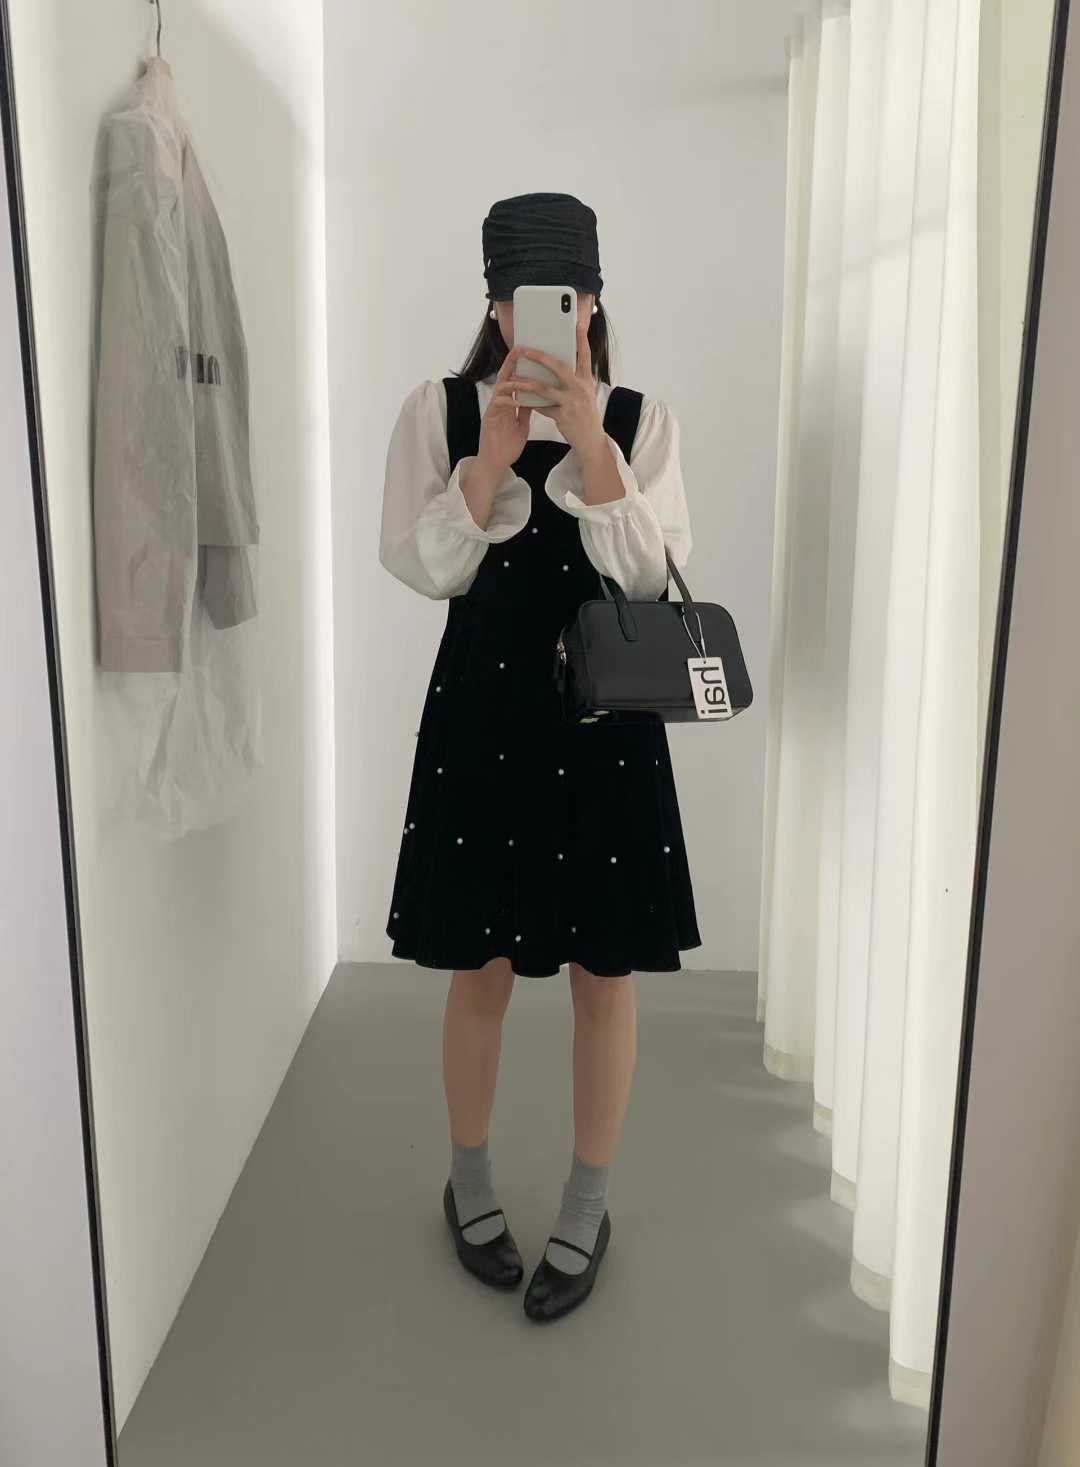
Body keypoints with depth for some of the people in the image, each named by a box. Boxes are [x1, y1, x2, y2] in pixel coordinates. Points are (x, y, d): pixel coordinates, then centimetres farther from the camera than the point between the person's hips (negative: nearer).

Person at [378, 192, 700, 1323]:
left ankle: (586, 1208, 30)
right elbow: (420, 568, -7)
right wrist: (494, 454, -18)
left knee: (604, 974, 8)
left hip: (605, 718, 1)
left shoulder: (642, 420, 1)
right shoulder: (439, 411, 0)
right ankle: (469, 1182, 36)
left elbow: (650, 575, -10)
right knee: (480, 967, 11)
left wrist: (591, 446, -20)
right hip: (480, 713, 0)